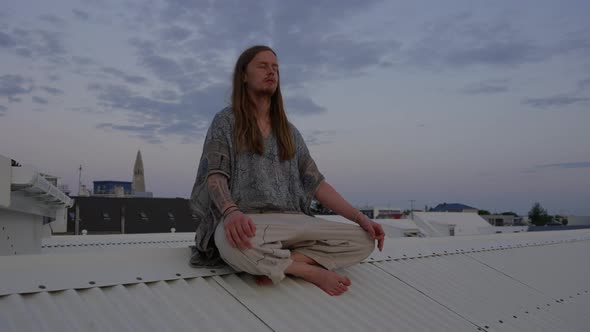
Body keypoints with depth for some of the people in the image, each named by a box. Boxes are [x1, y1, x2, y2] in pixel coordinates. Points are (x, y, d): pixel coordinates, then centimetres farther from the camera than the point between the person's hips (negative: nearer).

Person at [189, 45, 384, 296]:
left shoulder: (289, 132, 19)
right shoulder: (226, 121, 6)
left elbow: (316, 184, 14)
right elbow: (215, 176, -8)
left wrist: (360, 218, 0)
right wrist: (232, 212, -32)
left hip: (292, 222, 5)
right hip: (246, 221, -4)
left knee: (364, 241, -16)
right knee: (232, 243, -42)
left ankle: (274, 265, -21)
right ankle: (312, 271, -19)